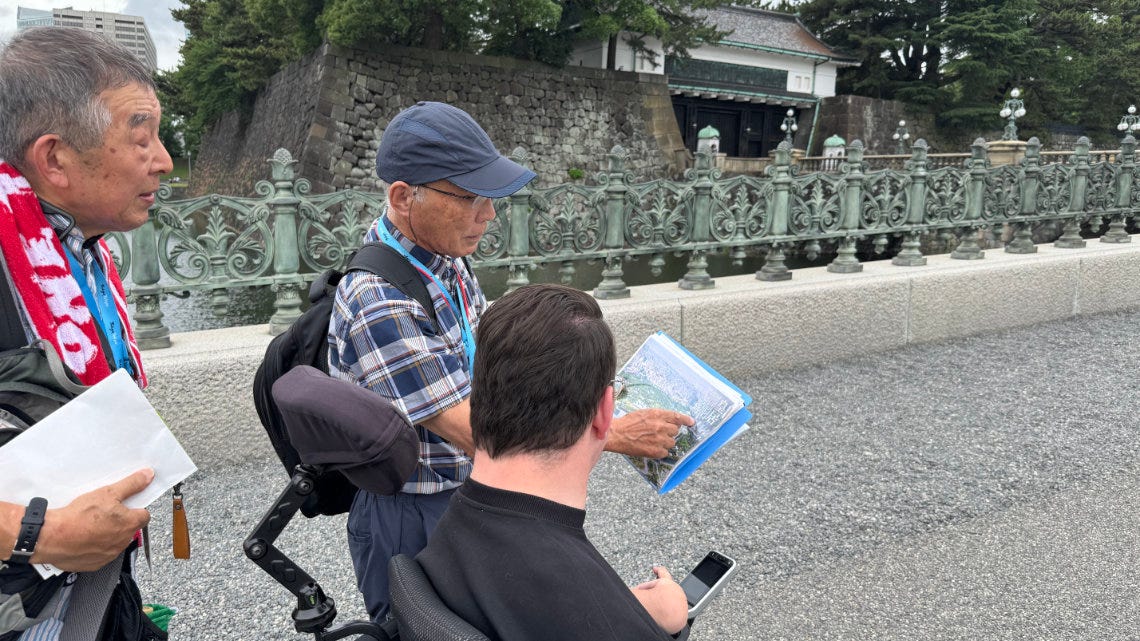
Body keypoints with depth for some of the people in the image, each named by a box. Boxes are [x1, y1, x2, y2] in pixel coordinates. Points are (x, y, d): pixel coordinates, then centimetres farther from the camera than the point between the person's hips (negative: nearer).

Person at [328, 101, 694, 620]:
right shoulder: (380, 304, -32)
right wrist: (616, 435, -26)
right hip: (411, 522, -8)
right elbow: (473, 431, -31)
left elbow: (487, 352, 12)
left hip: (466, 493, 8)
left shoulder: (443, 257, -3)